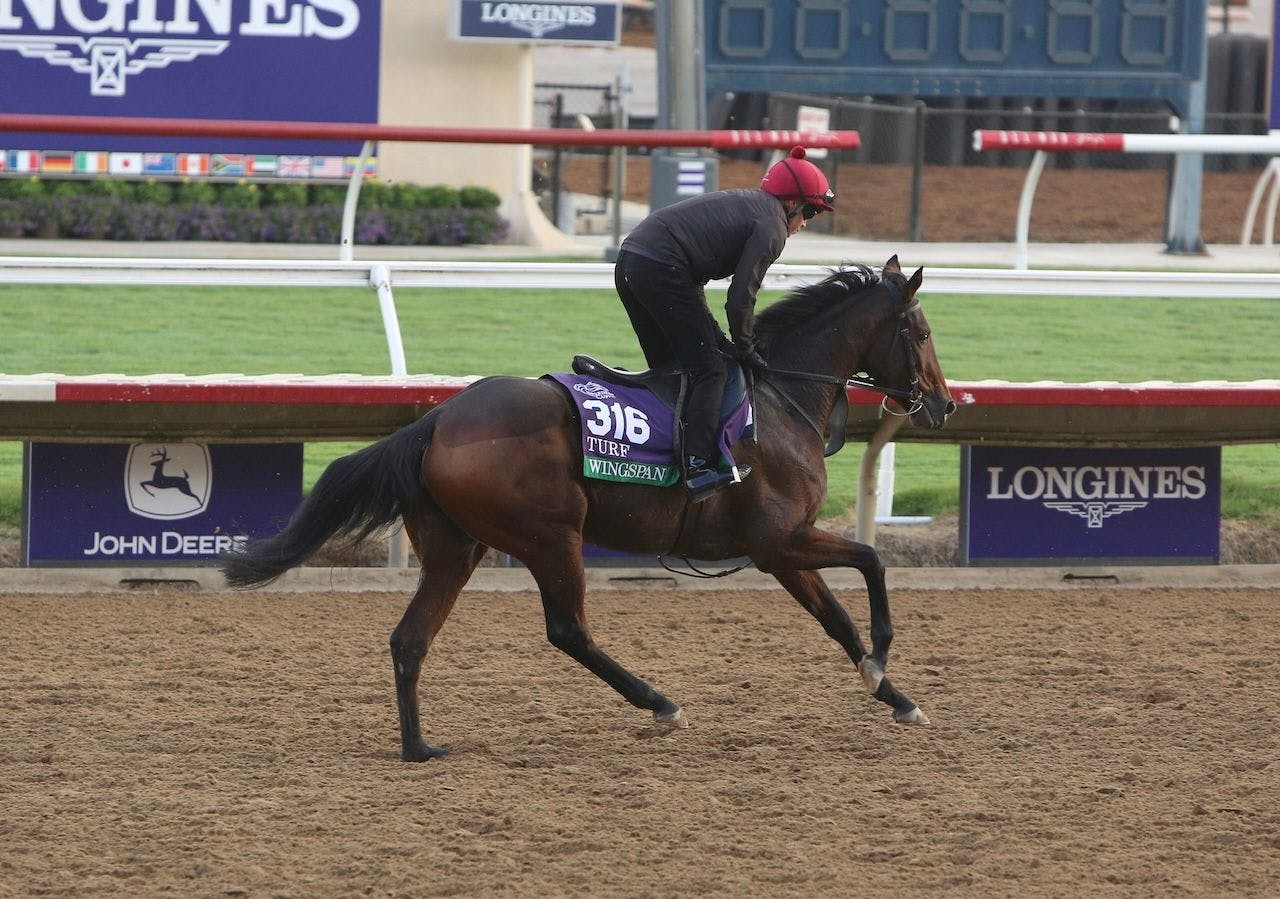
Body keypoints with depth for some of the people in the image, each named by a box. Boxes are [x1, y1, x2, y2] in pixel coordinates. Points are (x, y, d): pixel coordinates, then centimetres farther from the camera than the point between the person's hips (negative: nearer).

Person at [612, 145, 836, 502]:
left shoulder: (740, 203, 26)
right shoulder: (771, 226, -1)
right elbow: (741, 298, -9)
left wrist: (719, 339, 22)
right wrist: (744, 347, 6)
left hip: (628, 265, 9)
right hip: (662, 269, -9)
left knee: (670, 369, 18)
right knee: (708, 370, -5)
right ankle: (699, 468, -14)